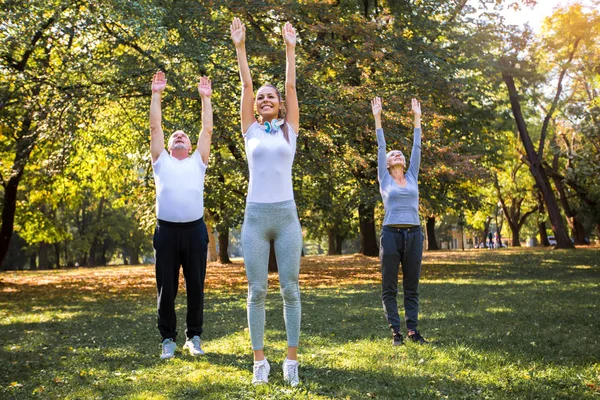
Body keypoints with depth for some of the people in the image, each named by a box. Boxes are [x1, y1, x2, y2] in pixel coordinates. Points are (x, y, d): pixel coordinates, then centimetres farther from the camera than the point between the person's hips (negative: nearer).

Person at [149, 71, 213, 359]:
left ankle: (194, 337, 18)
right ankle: (168, 339, 15)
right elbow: (155, 127, 11)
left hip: (194, 230, 0)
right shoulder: (162, 162, 16)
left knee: (195, 287, 6)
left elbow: (207, 130, 13)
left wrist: (205, 98, 14)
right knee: (166, 289, 4)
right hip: (167, 230, 0)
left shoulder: (197, 162, 17)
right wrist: (156, 94, 11)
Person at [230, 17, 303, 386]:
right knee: (257, 291, 2)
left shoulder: (290, 129, 10)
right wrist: (241, 47, 6)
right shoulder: (251, 130, 10)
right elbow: (246, 85, 7)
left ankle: (292, 359, 10)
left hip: (286, 215, 0)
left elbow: (291, 86, 6)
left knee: (290, 289, 2)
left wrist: (290, 48, 7)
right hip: (256, 216, 0)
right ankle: (260, 360, 12)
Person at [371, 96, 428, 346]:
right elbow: (381, 148, 6)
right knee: (389, 287, 0)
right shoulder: (385, 180, 7)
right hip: (391, 234, -3)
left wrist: (417, 118, 17)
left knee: (412, 286, 8)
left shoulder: (412, 178, 14)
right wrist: (377, 118, 5)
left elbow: (417, 147, 15)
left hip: (414, 234, 3)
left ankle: (413, 330, 13)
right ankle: (396, 332, 8)